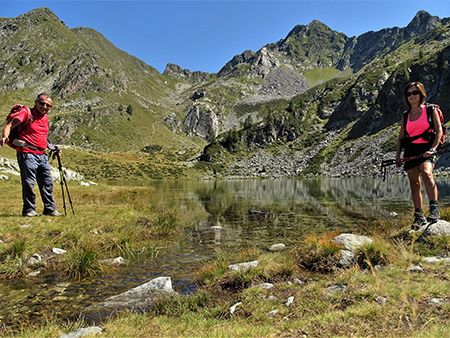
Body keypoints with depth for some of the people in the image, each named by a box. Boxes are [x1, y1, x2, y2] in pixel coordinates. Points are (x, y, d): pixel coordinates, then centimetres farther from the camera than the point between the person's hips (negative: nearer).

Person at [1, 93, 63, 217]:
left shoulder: (45, 118, 17)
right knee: (29, 182, -5)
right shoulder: (26, 113, -3)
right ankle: (28, 209, 6)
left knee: (47, 182, 9)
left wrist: (53, 149, 20)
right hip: (27, 153, -7)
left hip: (42, 155, 7)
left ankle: (50, 209, 17)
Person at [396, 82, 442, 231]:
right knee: (414, 184, 4)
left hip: (425, 149, -4)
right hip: (410, 151, 4)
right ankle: (419, 216, 12)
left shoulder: (431, 110, 6)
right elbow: (401, 137, 17)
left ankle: (435, 209, -27)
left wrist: (432, 149, -14)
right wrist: (397, 155, 4)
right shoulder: (406, 116, 16)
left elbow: (439, 131, 0)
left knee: (426, 173, -32)